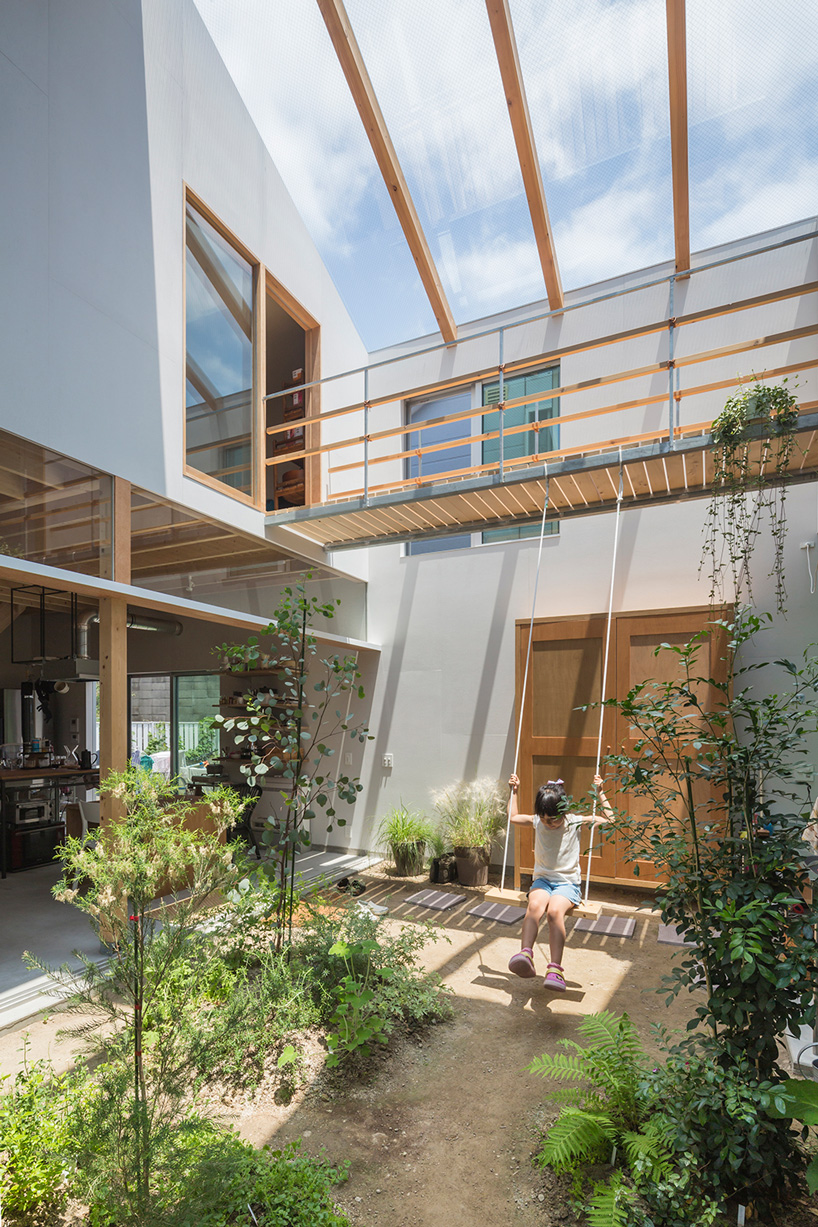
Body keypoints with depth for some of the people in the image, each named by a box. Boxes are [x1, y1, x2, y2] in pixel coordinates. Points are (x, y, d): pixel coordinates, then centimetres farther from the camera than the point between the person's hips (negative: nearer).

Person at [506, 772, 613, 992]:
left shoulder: (575, 821, -2)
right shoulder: (537, 822, 5)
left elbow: (609, 819, 5)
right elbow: (512, 817, 22)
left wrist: (600, 793, -3)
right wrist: (513, 791, 17)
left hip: (568, 883, -2)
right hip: (542, 880, 2)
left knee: (555, 910, -35)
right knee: (535, 905, -34)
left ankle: (555, 969, -38)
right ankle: (525, 954, -46)